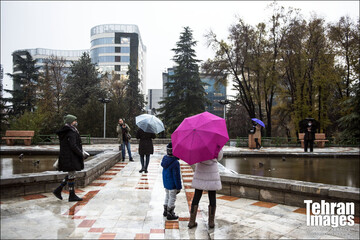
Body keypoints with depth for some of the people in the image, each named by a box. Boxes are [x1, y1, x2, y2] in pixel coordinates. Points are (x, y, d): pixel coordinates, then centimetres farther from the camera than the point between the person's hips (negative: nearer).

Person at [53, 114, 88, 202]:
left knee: (71, 175, 18)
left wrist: (82, 152, 15)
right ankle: (72, 196, 9)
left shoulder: (65, 132, 14)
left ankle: (58, 190, 20)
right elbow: (73, 146, -25)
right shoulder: (71, 133, -18)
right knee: (72, 175, -1)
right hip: (70, 158, -10)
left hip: (66, 157, 10)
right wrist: (81, 153, -14)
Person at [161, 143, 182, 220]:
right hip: (172, 184, -8)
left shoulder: (165, 158, -5)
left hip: (165, 182, 8)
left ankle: (165, 211, 37)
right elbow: (176, 176, -22)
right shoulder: (175, 163, -27)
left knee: (167, 196, 24)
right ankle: (170, 214, 18)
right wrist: (178, 187, -13)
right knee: (172, 198, 7)